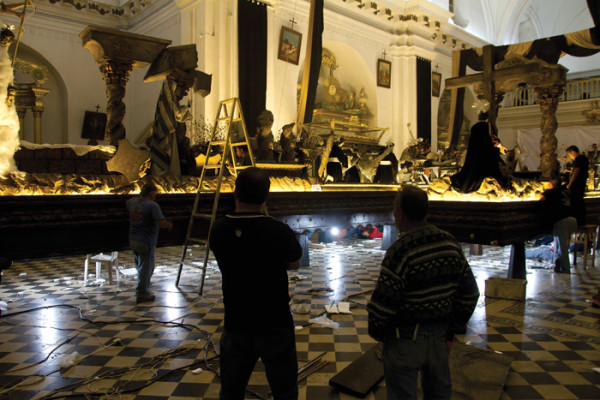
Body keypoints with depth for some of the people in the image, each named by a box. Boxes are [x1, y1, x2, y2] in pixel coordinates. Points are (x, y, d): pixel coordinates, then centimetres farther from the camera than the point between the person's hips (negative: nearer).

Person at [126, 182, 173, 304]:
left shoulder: (133, 202, 5)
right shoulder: (152, 205, -18)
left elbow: (127, 203, 31)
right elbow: (161, 223, -25)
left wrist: (139, 197, 29)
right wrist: (169, 224, -7)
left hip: (133, 240, 8)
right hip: (146, 243, -8)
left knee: (140, 266, 21)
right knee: (146, 268, 3)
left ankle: (142, 291, 33)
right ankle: (141, 294, 9)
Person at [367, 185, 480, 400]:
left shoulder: (400, 251, -24)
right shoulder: (450, 244, -3)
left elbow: (382, 303, -21)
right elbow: (469, 293, 4)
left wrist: (377, 332, -2)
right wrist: (452, 329, 12)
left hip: (405, 340, -6)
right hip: (440, 338, 7)